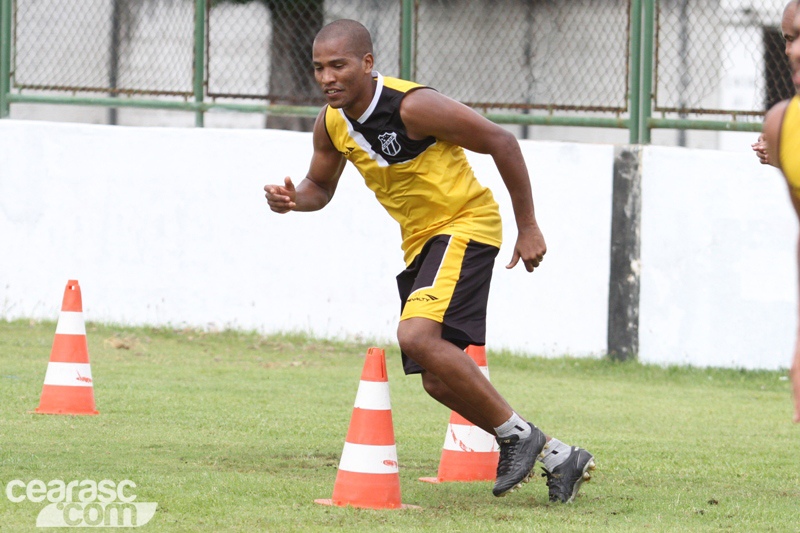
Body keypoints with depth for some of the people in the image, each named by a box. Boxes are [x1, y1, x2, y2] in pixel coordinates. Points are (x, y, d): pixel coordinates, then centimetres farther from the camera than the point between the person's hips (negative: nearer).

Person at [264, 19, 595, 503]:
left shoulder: (413, 107, -23)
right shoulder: (331, 123, -1)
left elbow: (501, 142, -16)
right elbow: (320, 186, 18)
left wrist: (528, 227, -13)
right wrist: (293, 199, -8)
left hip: (465, 226, -9)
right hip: (420, 241, 9)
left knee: (417, 336, -29)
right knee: (440, 381, 7)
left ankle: (517, 434, -14)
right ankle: (559, 458, 18)